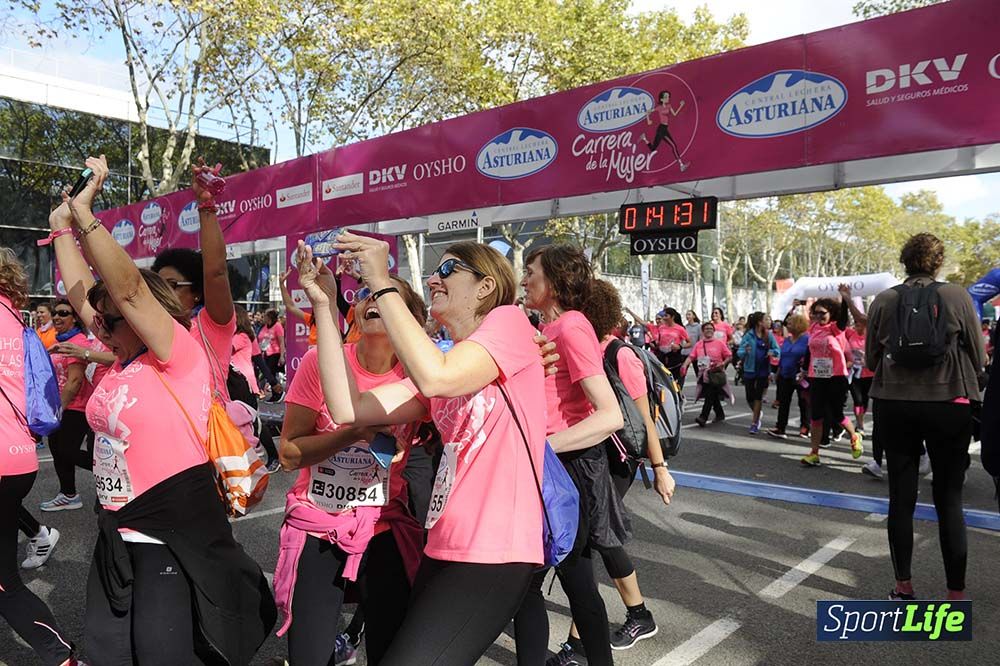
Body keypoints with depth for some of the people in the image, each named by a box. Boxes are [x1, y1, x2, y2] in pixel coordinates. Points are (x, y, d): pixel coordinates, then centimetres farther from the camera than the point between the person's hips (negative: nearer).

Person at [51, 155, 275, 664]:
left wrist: (83, 213, -23)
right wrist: (62, 223, 14)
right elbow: (81, 293, 13)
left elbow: (128, 288, -24)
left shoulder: (180, 359, -13)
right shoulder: (123, 363, 8)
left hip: (175, 538, -8)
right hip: (117, 534, 8)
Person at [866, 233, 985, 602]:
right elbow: (978, 358, 0)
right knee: (949, 497, 8)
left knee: (901, 495, 10)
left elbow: (870, 360, 6)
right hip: (948, 404, -1)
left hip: (893, 404, 2)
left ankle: (903, 587, 18)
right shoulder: (957, 296, -6)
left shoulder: (883, 301, -1)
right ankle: (956, 593, 10)